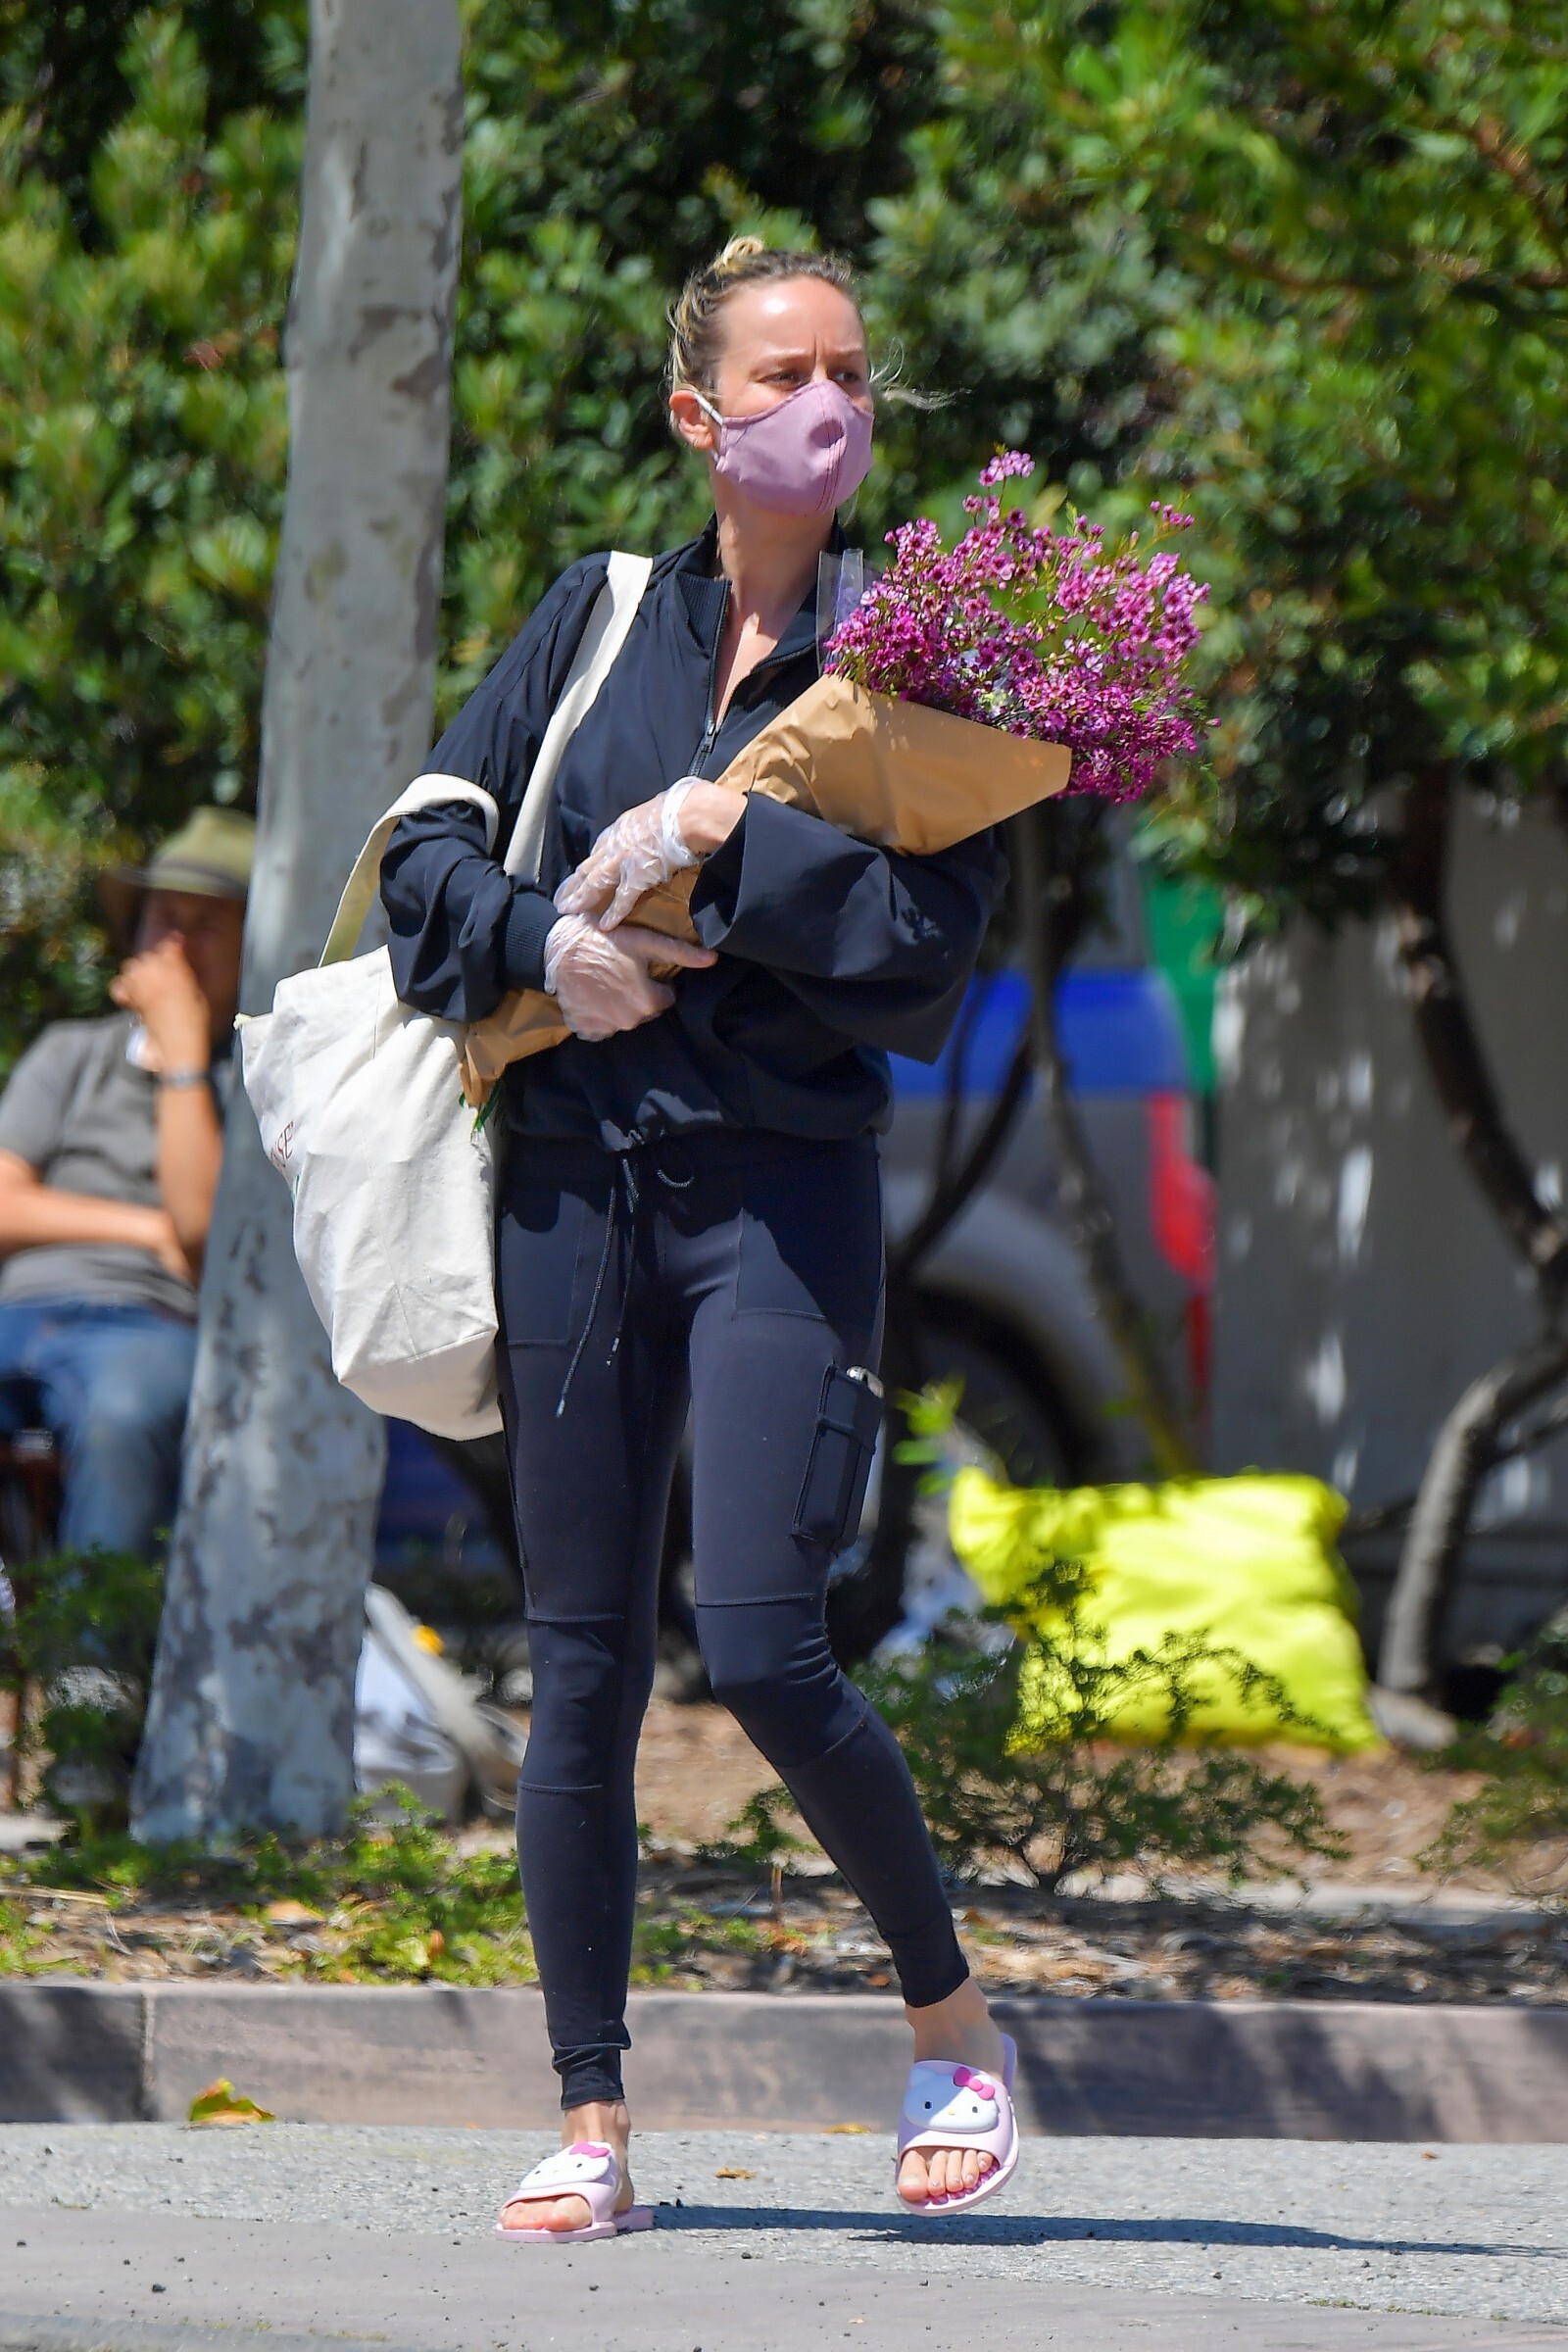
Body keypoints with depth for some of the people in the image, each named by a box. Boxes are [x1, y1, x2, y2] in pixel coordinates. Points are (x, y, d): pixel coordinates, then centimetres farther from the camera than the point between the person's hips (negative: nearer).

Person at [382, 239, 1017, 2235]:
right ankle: (591, 2128, 8)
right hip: (574, 1176, 3)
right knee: (580, 1667, 3)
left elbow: (925, 947, -9)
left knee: (760, 1642, -14)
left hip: (783, 1190, -3)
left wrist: (716, 837, -14)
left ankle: (953, 2019, 7)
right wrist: (554, 944, -11)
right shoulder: (598, 619, 11)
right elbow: (429, 848, 7)